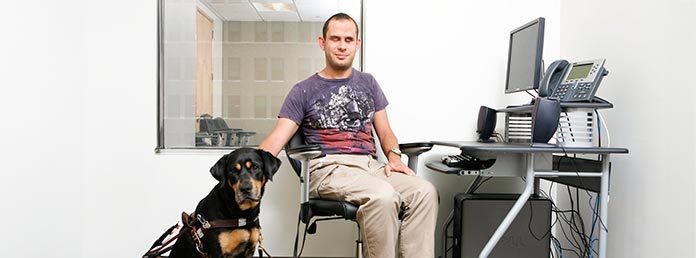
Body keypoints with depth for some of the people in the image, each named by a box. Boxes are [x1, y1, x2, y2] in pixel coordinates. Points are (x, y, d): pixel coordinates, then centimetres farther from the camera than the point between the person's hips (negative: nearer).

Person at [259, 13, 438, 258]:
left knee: (425, 191, -25)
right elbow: (276, 139, 0)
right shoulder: (304, 90, 9)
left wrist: (394, 156, -2)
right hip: (329, 167, -4)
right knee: (383, 196, -34)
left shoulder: (368, 83, 20)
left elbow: (385, 131, 20)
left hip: (370, 165, 4)